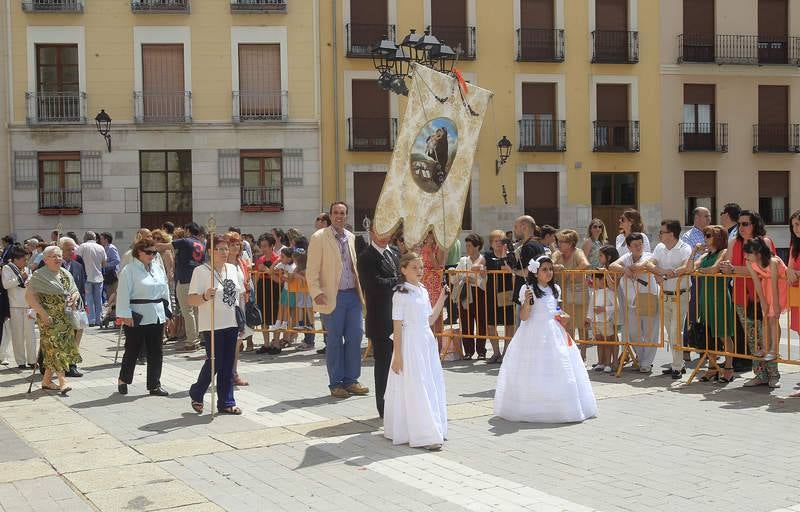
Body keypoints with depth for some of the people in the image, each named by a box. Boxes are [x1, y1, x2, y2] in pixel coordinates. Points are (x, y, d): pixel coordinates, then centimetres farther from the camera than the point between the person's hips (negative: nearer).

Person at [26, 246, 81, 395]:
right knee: (56, 348, -13)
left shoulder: (66, 274, 15)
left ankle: (46, 381, 19)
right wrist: (43, 314, -20)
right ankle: (62, 381, -18)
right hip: (50, 319, -7)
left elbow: (75, 291, 21)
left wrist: (74, 297, -4)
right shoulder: (39, 275, -7)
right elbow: (29, 296, -13)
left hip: (65, 318, 7)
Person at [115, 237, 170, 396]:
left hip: (157, 317, 6)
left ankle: (154, 385, 14)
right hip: (137, 318, -6)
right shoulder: (129, 270, -7)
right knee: (132, 351, 4)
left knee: (156, 352, 7)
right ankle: (123, 380, 23)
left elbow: (165, 291, 17)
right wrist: (126, 315, -16)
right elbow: (123, 294, -11)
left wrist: (167, 312, 14)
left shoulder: (158, 269, 13)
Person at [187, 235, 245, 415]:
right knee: (214, 362, -6)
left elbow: (241, 295, 21)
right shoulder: (201, 271, -8)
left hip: (231, 324, 6)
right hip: (212, 325, -6)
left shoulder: (234, 270, 11)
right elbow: (191, 300, -11)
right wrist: (205, 297, -31)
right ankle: (196, 394, 18)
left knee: (228, 364, 8)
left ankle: (226, 403, 15)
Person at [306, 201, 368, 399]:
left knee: (355, 338, 5)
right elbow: (312, 270, -7)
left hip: (353, 295, 5)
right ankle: (336, 384, 11)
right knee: (335, 341, 2)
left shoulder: (351, 237, 12)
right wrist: (316, 293, -18)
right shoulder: (319, 238, -4)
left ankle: (351, 381, 16)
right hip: (333, 297, -5)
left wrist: (361, 291, 12)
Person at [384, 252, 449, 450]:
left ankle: (434, 430, 19)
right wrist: (397, 355, -14)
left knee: (432, 387, 10)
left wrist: (442, 298, 11)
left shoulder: (423, 291, 10)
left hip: (427, 342, 7)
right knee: (416, 389, -6)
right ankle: (424, 435, -5)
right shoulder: (401, 294, -10)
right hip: (410, 345, -7)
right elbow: (397, 326, -11)